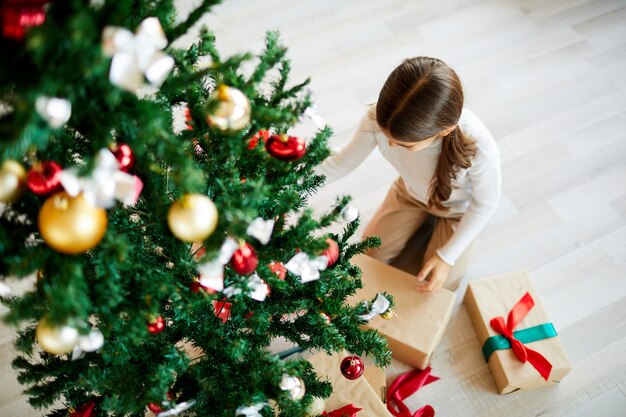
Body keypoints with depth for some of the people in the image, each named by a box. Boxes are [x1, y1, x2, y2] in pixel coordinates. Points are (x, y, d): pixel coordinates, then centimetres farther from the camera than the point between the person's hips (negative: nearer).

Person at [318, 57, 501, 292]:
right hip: (410, 192, 3)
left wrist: (447, 256, -17)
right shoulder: (378, 120, -38)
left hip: (459, 206, -2)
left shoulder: (480, 149, -44)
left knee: (439, 286, -1)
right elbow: (342, 162, -18)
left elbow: (486, 204, -22)